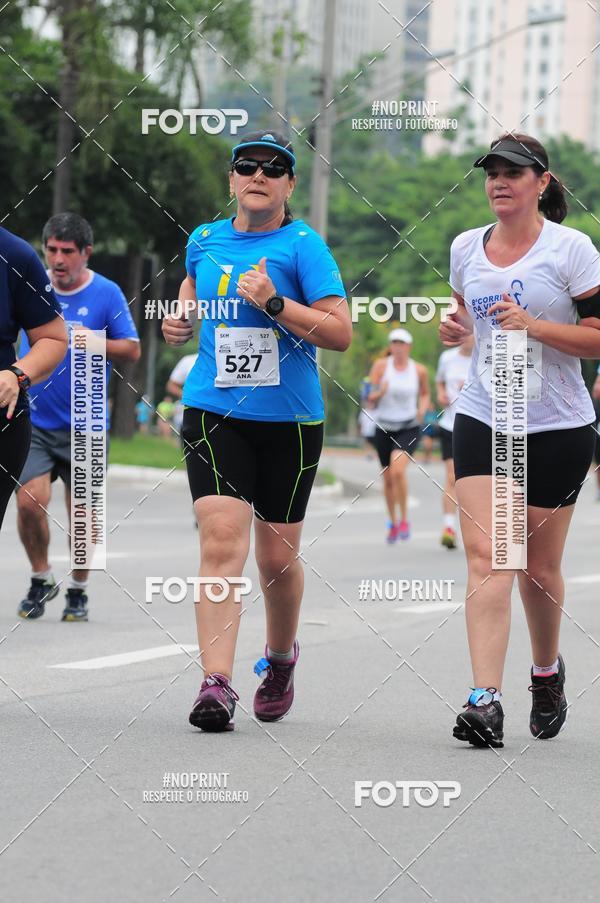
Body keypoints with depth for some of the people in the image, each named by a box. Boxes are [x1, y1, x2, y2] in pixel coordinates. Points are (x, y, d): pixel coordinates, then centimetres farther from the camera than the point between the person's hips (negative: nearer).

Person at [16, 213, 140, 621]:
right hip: (34, 420, 1)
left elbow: (133, 349, -2)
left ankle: (78, 591, 23)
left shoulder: (106, 293, -4)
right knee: (29, 501, -12)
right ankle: (41, 579, 11)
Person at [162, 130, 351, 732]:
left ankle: (280, 657, 36)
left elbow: (341, 332, -12)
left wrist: (274, 303, -21)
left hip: (289, 420, -2)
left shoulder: (303, 247, -6)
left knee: (277, 555, 7)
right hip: (214, 412, 2)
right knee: (222, 539, -16)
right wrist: (181, 313, 10)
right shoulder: (205, 240, 7)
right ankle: (216, 683, -19)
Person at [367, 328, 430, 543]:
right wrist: (380, 392, -25)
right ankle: (393, 522, 29)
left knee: (398, 470, -23)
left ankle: (404, 519, -8)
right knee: (388, 478, 9)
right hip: (384, 428, 2)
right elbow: (371, 398, -3)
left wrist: (423, 408, -5)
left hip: (409, 428, -2)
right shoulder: (381, 366, -4)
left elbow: (425, 394, 16)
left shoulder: (419, 370, -2)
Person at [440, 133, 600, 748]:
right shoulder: (466, 248, 8)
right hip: (482, 420, 3)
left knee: (539, 568, 7)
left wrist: (534, 325, -20)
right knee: (486, 558, -13)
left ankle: (547, 669, 35)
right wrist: (455, 328, 3)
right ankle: (485, 701, -20)